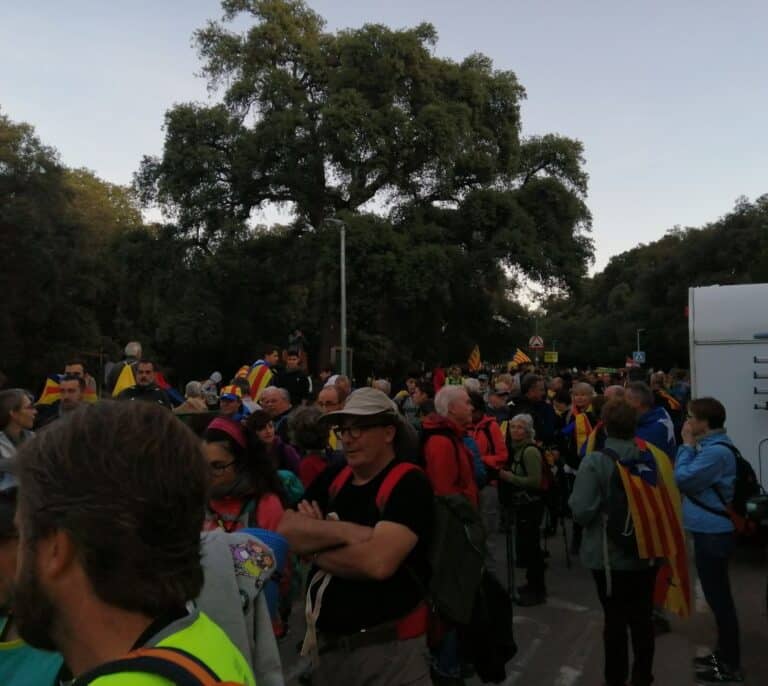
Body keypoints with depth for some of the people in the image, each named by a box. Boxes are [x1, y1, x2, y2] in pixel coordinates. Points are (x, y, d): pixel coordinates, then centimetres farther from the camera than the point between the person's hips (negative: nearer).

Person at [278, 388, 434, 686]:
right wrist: (347, 531, -20)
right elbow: (285, 532, -6)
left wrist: (315, 549, -11)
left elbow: (378, 561, -26)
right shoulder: (332, 479, 5)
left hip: (390, 648, -5)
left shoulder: (409, 483, -14)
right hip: (326, 644, 6)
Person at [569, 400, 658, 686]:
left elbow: (581, 512, -22)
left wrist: (574, 498, -3)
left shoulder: (595, 461, -20)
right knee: (642, 618, 17)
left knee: (615, 619, 11)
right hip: (646, 551, 3)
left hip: (608, 555, -3)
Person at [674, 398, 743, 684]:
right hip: (709, 529, 10)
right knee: (718, 595, 20)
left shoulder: (716, 451, -23)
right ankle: (724, 653, 34)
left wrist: (687, 445, -15)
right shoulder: (711, 446, 8)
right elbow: (691, 479, 11)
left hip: (713, 533, -10)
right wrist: (691, 445, 2)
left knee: (718, 597, 2)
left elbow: (682, 479, -23)